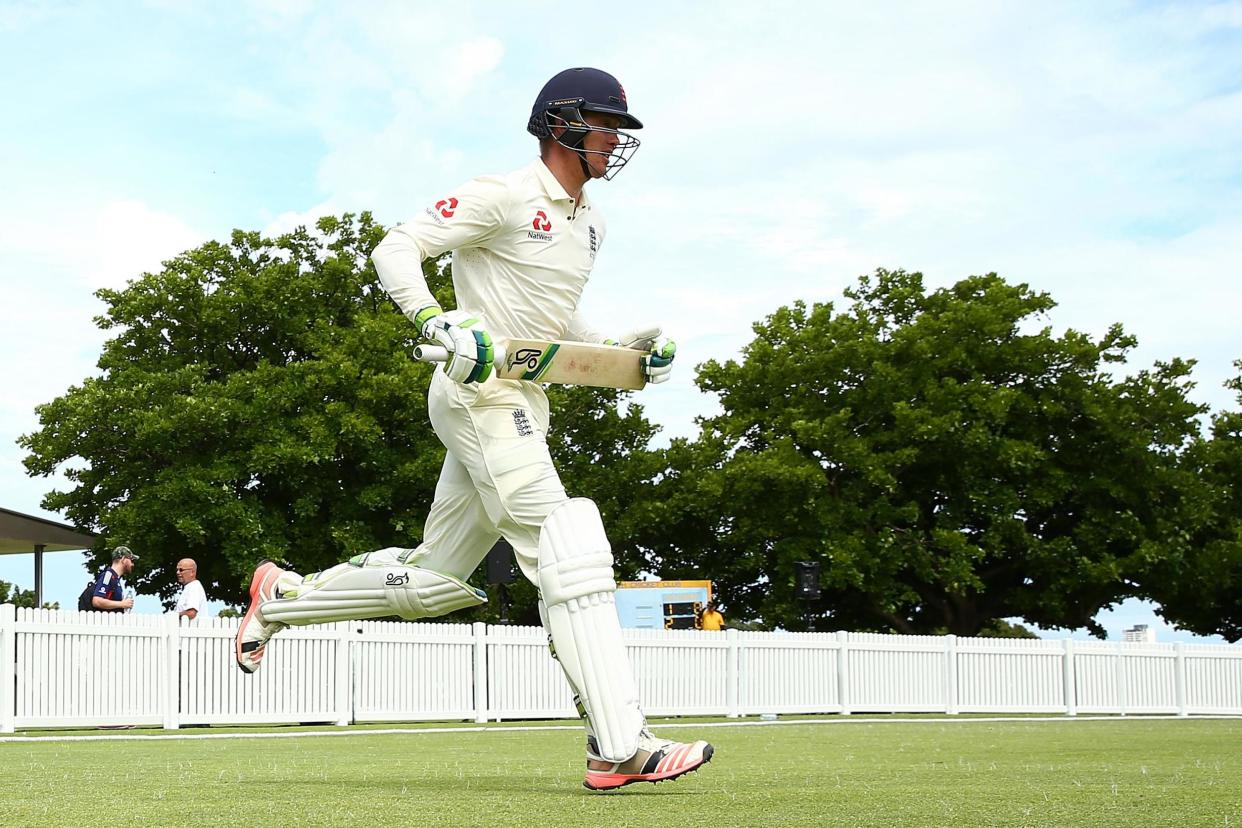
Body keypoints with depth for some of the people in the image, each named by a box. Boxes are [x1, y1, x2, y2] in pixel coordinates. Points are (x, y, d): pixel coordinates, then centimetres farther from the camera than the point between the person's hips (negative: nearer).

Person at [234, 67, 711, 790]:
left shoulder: (588, 221, 18)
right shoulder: (504, 196, -9)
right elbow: (396, 249, -12)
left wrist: (623, 350, 12)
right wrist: (440, 321, -28)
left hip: (524, 407, 10)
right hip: (478, 394, -10)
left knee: (430, 581, 12)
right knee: (570, 554, -19)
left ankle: (282, 595, 30)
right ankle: (621, 748, -23)